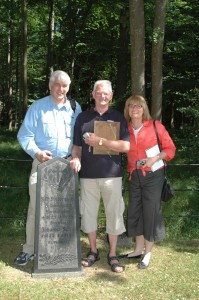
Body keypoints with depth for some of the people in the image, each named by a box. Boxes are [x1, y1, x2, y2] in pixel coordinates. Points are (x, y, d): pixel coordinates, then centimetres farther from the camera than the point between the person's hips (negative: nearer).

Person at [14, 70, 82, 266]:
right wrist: (36, 152, -18)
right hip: (42, 164, -2)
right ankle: (29, 249, 8)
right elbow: (25, 135, -2)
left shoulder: (75, 108, 8)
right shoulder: (38, 107, 0)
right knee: (36, 207, -3)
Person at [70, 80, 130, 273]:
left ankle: (112, 254, 17)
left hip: (112, 174, -1)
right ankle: (93, 251, 26)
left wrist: (100, 141, -13)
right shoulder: (83, 117, 9)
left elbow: (126, 146, -7)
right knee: (88, 212, 9)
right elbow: (77, 145, 11)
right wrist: (76, 158, -10)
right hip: (88, 174, 2)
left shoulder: (118, 118, 3)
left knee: (114, 213, 3)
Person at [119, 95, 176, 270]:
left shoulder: (155, 126, -6)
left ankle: (148, 253, 18)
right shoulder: (125, 129, 3)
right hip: (134, 176, 4)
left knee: (150, 212, 3)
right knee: (135, 212, 10)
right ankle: (138, 250, 27)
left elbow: (170, 148, -3)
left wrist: (156, 158, -17)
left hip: (153, 175, -4)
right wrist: (129, 170, -2)